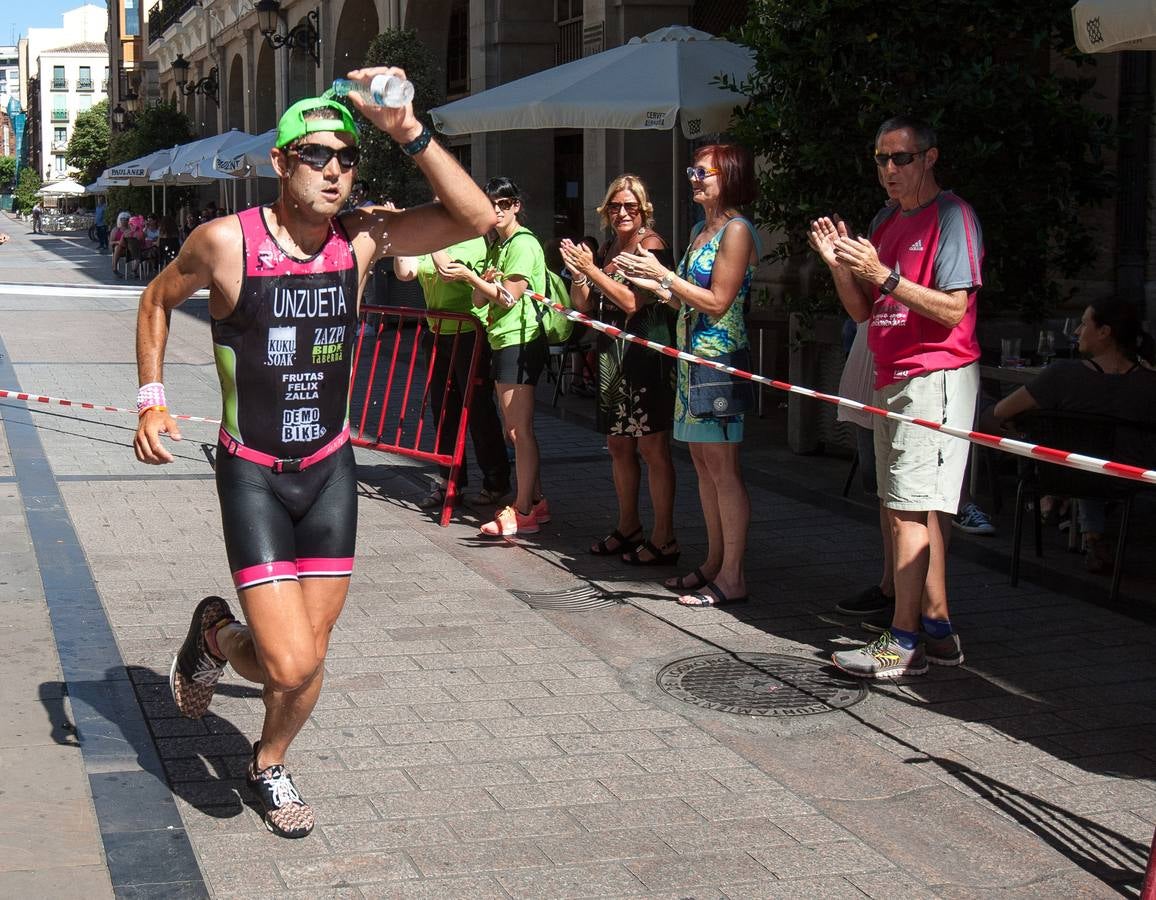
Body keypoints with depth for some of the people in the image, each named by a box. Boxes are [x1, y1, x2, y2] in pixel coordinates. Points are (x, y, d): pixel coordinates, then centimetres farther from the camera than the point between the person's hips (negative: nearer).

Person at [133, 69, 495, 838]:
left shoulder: (362, 238, -7)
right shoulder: (226, 242, -14)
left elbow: (476, 218, -16)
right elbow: (158, 298, 5)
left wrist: (407, 131, -21)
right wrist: (152, 400, -2)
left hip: (331, 470, 3)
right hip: (253, 476, -3)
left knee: (310, 661, 9)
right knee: (290, 667, -12)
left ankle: (270, 765, 40)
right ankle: (216, 634, 23)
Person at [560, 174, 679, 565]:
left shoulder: (651, 246, -8)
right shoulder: (608, 248, 14)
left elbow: (633, 301, -18)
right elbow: (582, 306, 15)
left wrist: (592, 270, -18)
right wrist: (577, 274, -4)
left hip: (646, 353, -8)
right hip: (612, 355, 8)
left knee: (652, 446, -7)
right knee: (618, 445, 14)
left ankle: (664, 539, -3)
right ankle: (628, 527, 27)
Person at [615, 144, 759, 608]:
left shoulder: (737, 231, -10)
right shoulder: (700, 230, 17)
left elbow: (718, 301, -16)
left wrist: (663, 274, -14)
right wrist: (647, 280, 10)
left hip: (720, 357, -9)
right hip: (692, 356, 9)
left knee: (722, 465, -7)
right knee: (703, 462, 12)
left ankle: (732, 575, -3)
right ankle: (714, 561, 20)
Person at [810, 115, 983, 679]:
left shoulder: (951, 216, -8)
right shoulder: (885, 222, 18)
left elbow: (952, 309, -17)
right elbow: (863, 311, 16)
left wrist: (883, 275, -23)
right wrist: (840, 266, 0)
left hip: (935, 378, -9)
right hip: (893, 380, 9)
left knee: (910, 509, -12)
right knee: (914, 509, 10)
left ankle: (905, 642, -10)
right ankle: (936, 629, 17)